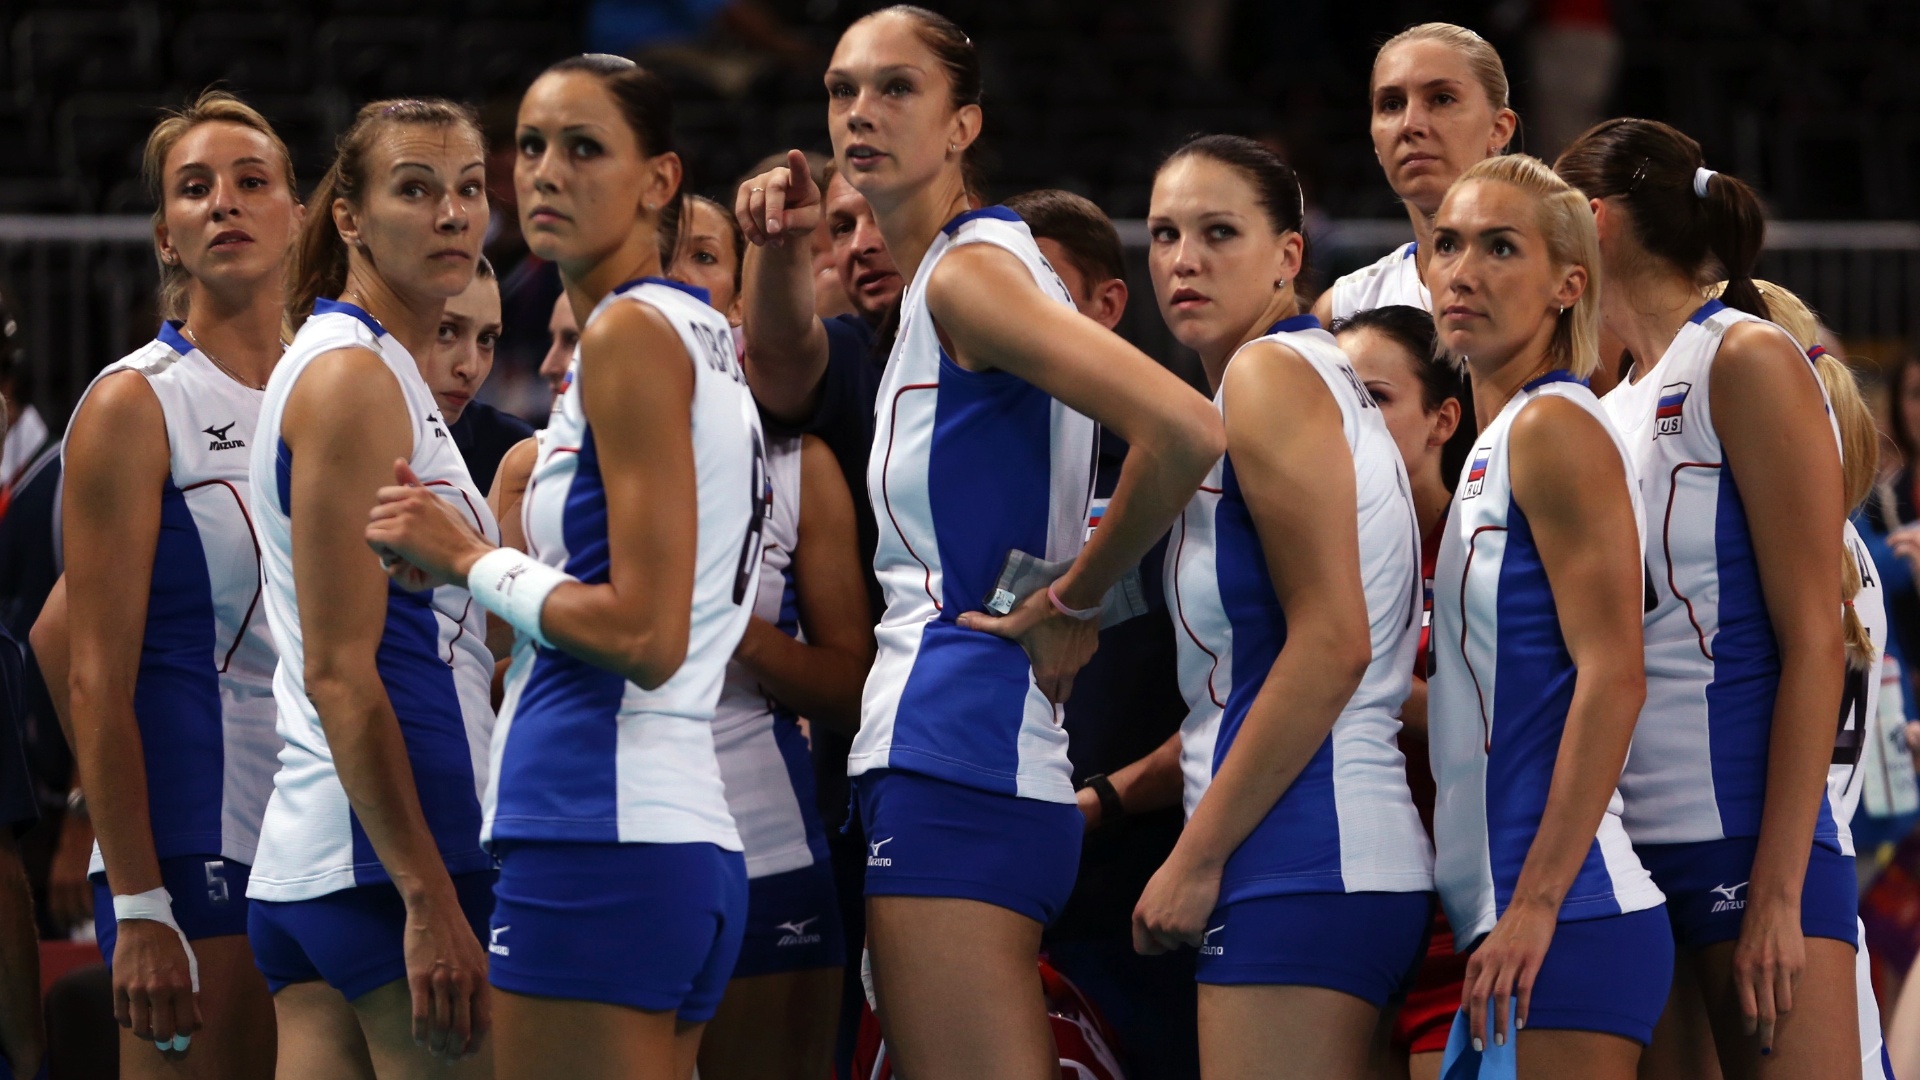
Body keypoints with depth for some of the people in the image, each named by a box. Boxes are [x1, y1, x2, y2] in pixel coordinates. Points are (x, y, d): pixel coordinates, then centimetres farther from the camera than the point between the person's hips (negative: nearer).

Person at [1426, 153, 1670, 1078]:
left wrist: (1535, 905, -20)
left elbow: (1613, 675, -16)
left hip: (1571, 910, -9)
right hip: (1518, 903, 9)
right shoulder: (1493, 446, 20)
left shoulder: (1555, 429, -8)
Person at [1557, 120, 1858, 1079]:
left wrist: (1778, 891, -17)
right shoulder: (1611, 413, 19)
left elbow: (1812, 641, -10)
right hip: (1630, 847, 8)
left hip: (1749, 842, -8)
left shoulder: (1746, 362, -3)